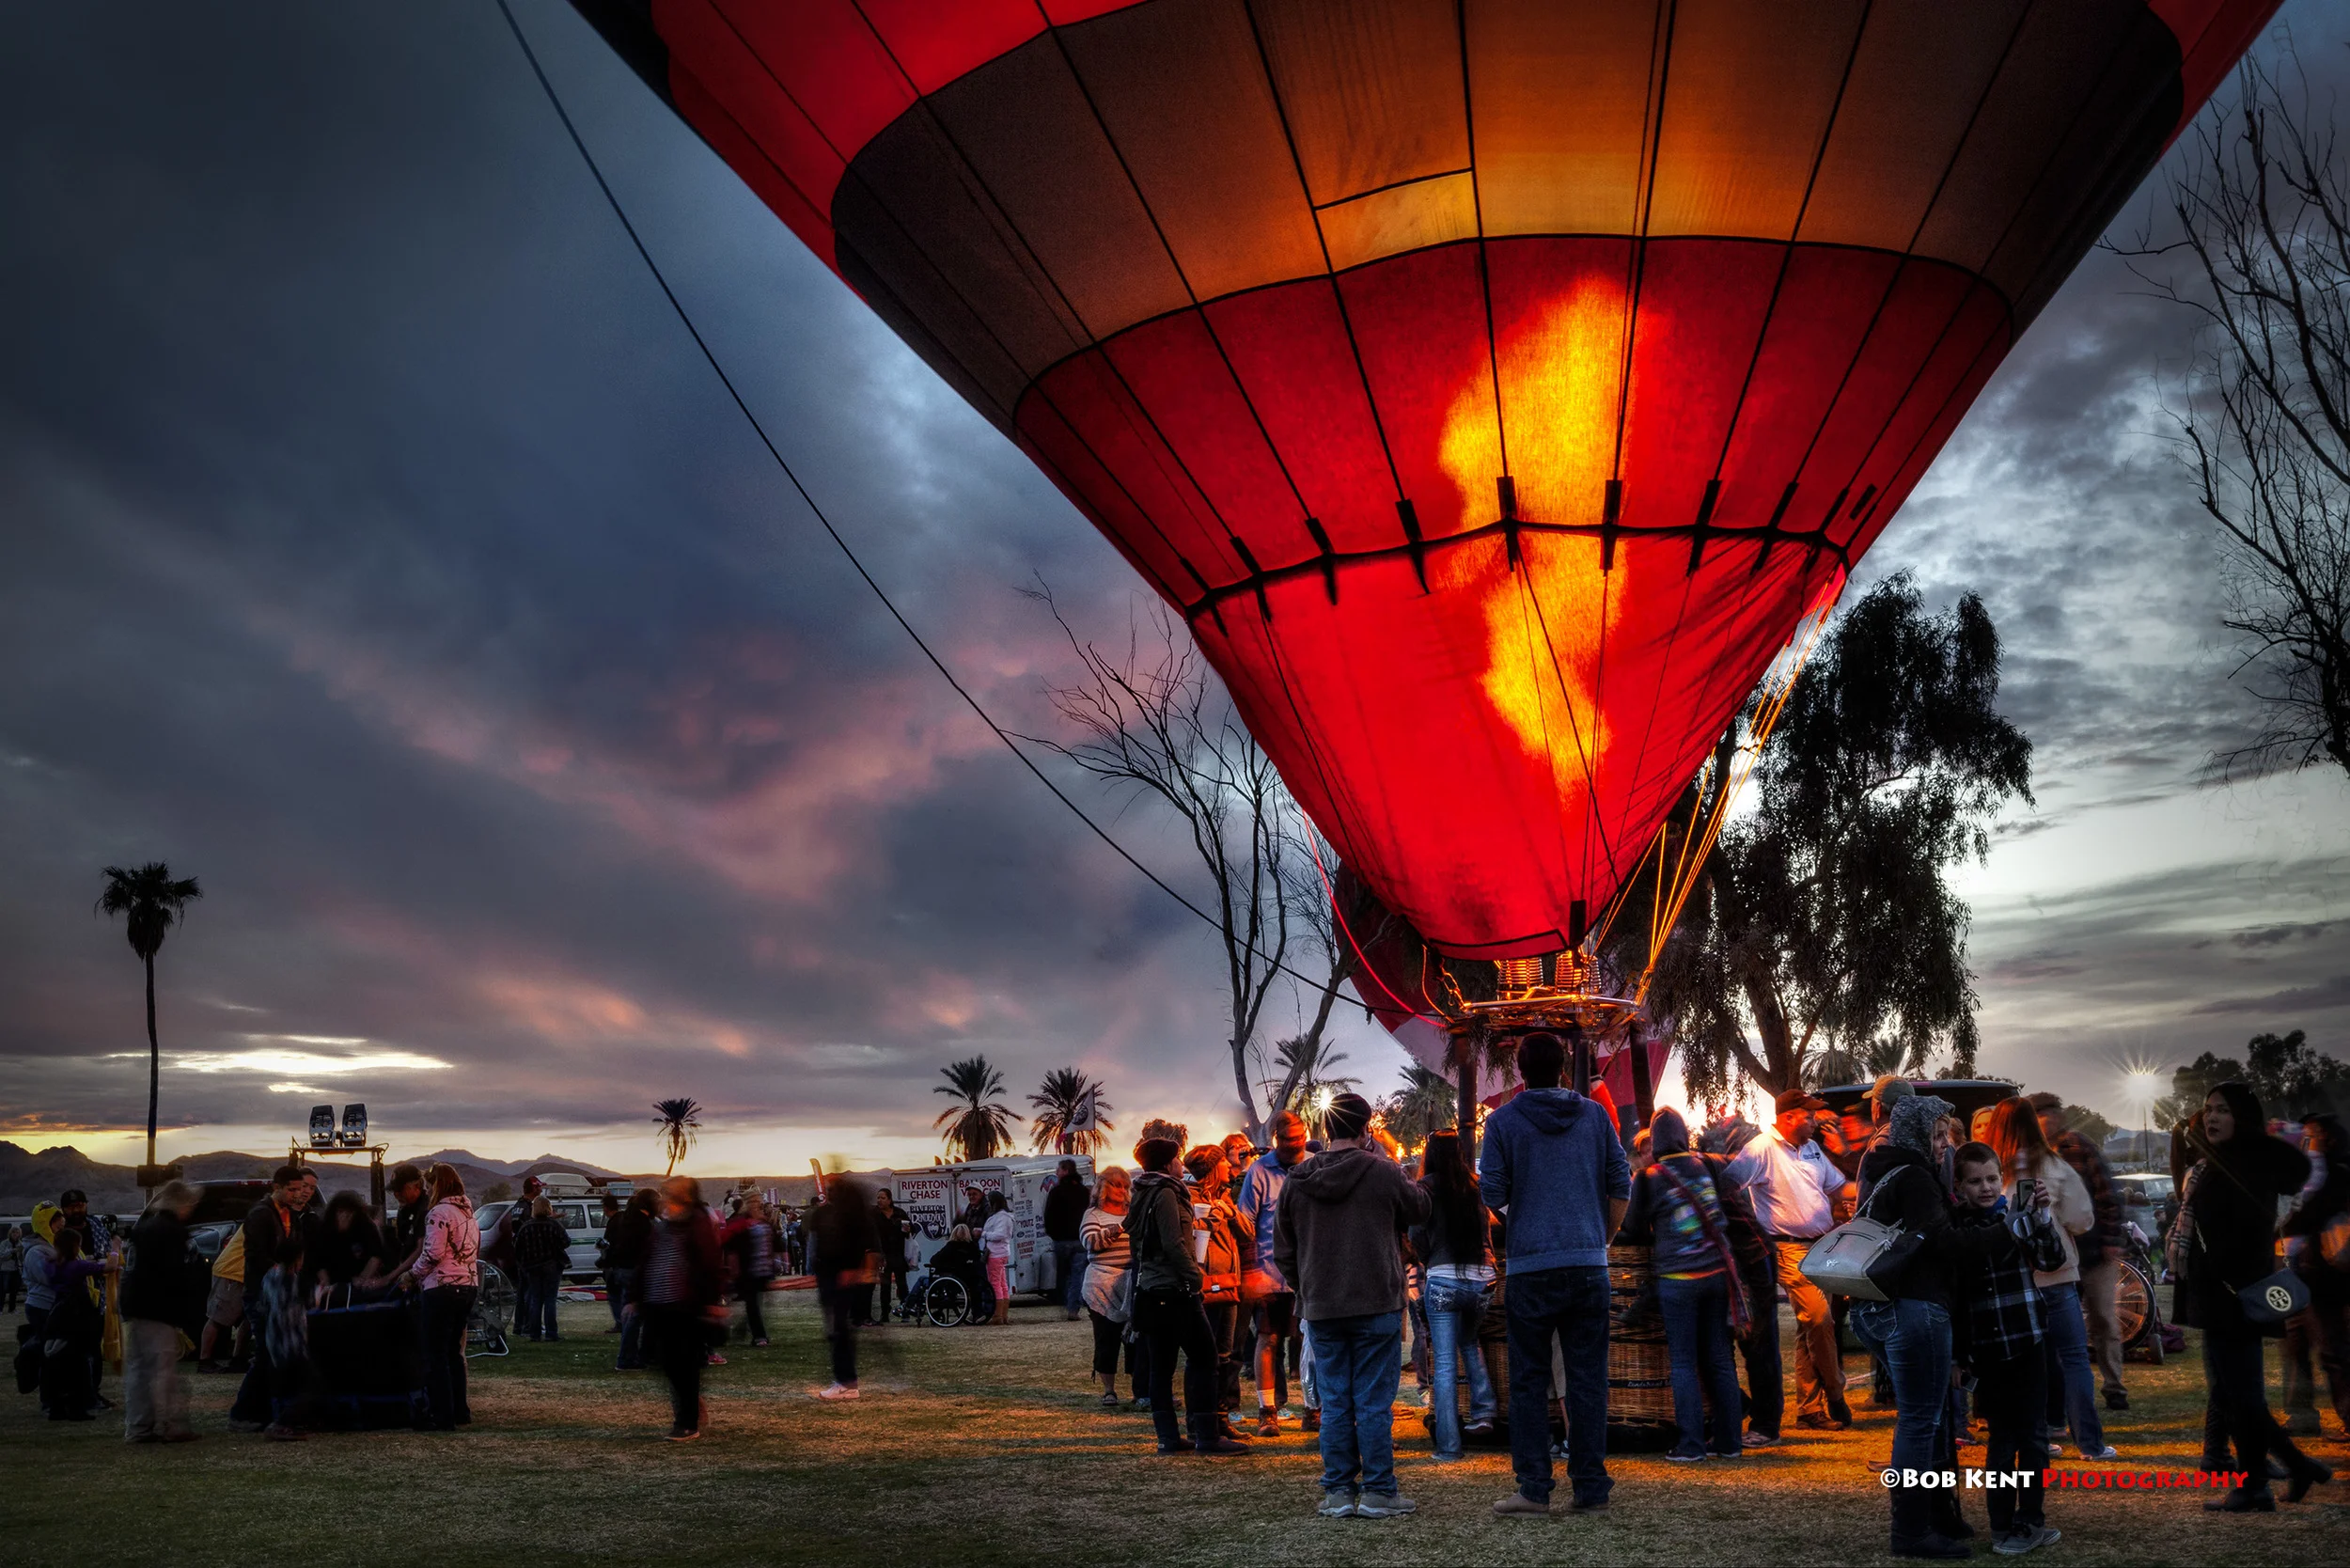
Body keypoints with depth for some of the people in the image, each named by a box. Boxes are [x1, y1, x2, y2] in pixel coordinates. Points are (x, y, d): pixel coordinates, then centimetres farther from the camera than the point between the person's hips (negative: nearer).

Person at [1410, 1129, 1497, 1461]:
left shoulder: (1428, 1186, -2)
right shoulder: (1475, 1186, 9)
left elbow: (1418, 1239, -1)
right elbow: (1487, 1230, 15)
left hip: (1443, 1279, -4)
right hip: (1482, 1278, 4)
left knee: (1444, 1362, 0)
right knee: (1469, 1343, 27)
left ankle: (1449, 1444, -1)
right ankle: (1483, 1409, 13)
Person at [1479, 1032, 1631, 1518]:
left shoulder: (1503, 1121, -2)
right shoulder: (1594, 1115, 6)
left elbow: (1492, 1194, -5)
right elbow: (1621, 1184, 6)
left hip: (1531, 1268, -2)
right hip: (1589, 1265, 2)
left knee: (1529, 1381, 5)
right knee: (1588, 1378, 7)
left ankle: (1533, 1487, 4)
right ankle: (1590, 1486, 9)